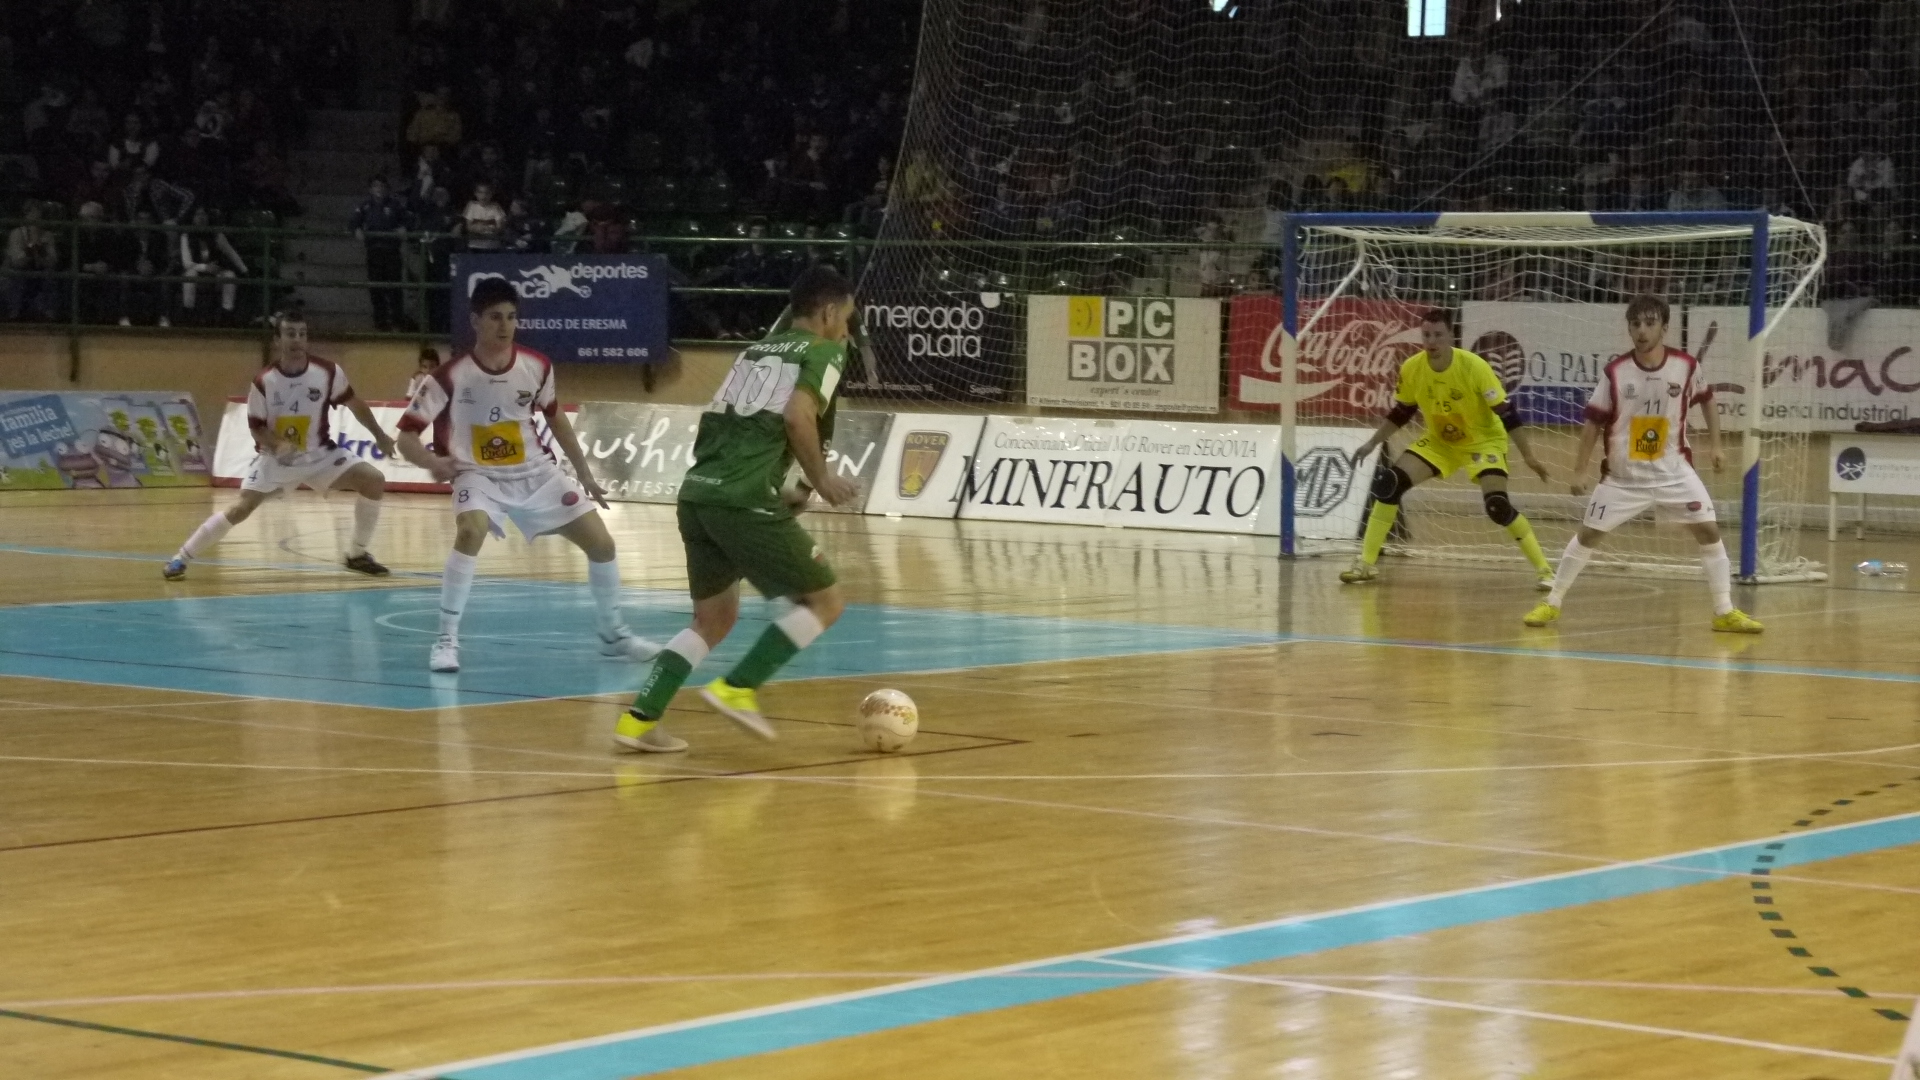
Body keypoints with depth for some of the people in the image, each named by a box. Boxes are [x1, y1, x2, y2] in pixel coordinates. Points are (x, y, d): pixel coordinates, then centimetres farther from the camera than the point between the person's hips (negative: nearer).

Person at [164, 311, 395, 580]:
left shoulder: (328, 371, -14)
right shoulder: (264, 382, -19)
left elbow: (352, 402, 4)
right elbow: (256, 428, -10)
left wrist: (379, 436, 12)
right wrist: (277, 444, -31)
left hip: (318, 454, 2)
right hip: (275, 457, -2)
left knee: (374, 481, -15)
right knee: (243, 507, -17)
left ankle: (357, 554, 2)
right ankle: (181, 558, -4)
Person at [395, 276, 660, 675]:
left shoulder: (537, 367, -8)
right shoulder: (450, 377, -20)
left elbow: (554, 417, 11)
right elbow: (406, 435, -17)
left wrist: (585, 475, 15)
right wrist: (433, 462, -39)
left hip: (536, 473, 4)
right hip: (480, 476, -4)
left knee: (601, 542, 0)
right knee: (470, 532, -35)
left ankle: (614, 633, 23)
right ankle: (447, 639, -24)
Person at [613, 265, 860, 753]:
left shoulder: (756, 350, 25)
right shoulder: (824, 352, 3)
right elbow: (797, 416, -15)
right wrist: (820, 479, -2)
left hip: (696, 494, 8)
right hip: (745, 502, -8)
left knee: (714, 617, 21)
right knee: (825, 601, 6)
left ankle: (640, 718, 10)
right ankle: (737, 688, -2)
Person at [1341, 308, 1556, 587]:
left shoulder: (1474, 367, -26)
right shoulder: (1411, 368, -14)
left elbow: (1505, 412, -21)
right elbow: (1401, 412, 5)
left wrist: (1528, 455, -22)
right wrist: (1372, 443, 3)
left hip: (1483, 440, -4)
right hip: (1438, 442, 4)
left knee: (1497, 504, -25)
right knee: (1388, 483, -11)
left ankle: (1544, 570, -12)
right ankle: (1366, 563, -1)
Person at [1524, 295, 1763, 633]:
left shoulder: (1686, 366, -11)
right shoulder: (1615, 372, -14)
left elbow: (1706, 400, 10)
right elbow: (1594, 423, -4)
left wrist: (1715, 445, 5)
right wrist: (1579, 470, -4)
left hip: (1674, 470, 0)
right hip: (1623, 474, 0)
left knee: (1709, 530, -8)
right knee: (1588, 535, 5)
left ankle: (1725, 612, 1)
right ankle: (1553, 603, 20)